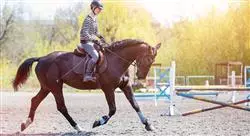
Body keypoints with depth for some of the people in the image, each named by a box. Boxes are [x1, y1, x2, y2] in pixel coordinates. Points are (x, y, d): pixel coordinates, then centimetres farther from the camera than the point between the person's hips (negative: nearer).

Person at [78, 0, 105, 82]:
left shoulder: (94, 19, 13)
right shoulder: (88, 19, -15)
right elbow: (85, 34, -24)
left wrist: (100, 37, 9)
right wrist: (94, 40, -31)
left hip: (91, 42, 10)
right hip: (86, 42, -10)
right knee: (95, 56, -28)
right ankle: (87, 75, -27)